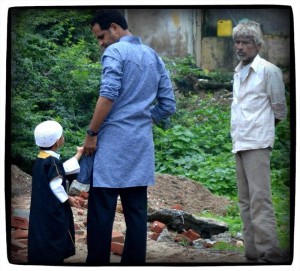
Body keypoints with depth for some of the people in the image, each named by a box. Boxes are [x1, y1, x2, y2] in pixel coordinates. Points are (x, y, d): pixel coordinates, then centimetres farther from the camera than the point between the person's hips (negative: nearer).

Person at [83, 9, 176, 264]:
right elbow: (168, 105, 15)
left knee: (101, 212, -4)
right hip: (142, 143, 7)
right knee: (136, 211, 7)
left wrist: (92, 134, -10)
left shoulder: (115, 51, -5)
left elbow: (109, 95, -17)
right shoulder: (154, 56, 16)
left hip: (114, 140, -7)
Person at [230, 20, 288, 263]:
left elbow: (280, 108, 0)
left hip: (257, 143, -8)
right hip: (240, 143, 8)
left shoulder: (268, 71, -7)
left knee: (260, 199, -14)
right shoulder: (238, 72, 14)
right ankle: (253, 252, 15)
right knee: (245, 201, 10)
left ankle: (269, 253, -13)